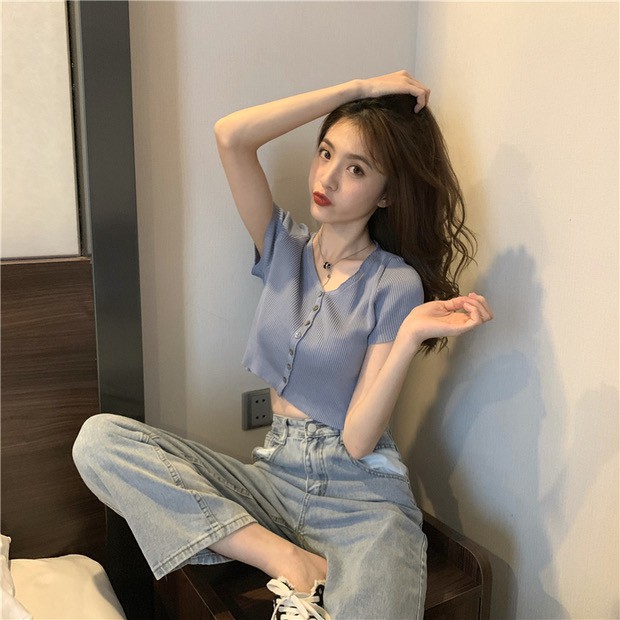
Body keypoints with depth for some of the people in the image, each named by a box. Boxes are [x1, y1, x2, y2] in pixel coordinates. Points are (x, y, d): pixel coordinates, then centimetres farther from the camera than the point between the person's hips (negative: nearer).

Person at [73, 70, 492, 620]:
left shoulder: (397, 285, -7)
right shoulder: (285, 249, 5)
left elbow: (358, 441, -13)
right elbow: (230, 136, -10)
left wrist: (412, 335, -24)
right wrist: (358, 89, -9)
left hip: (362, 497, -5)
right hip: (274, 476, 6)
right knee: (100, 438, -17)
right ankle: (292, 564, -16)